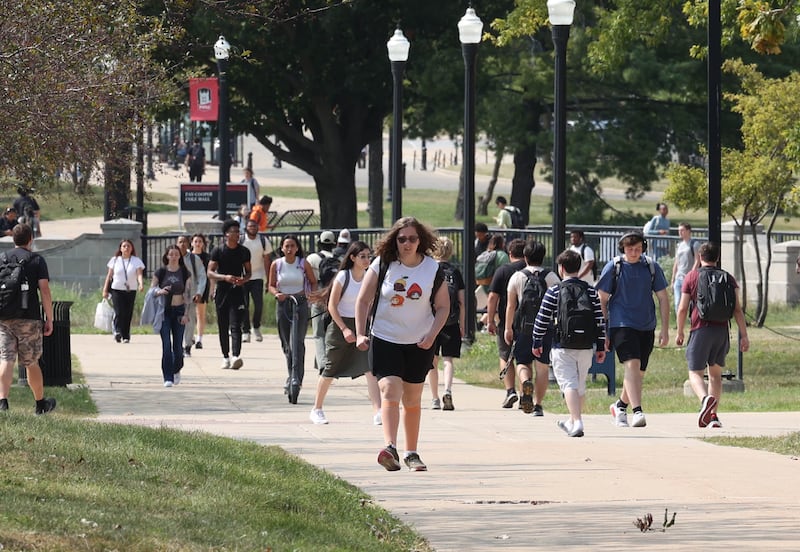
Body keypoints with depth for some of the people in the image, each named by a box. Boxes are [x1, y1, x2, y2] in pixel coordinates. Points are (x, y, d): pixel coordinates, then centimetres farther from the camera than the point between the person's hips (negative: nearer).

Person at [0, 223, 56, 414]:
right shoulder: (36, 260, -1)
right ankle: (40, 403, 23)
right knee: (31, 363, 9)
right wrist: (49, 319, -3)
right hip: (29, 318, -2)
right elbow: (45, 291, -7)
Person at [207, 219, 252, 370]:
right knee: (223, 327, 6)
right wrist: (225, 277, -21)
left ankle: (236, 356, -26)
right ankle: (225, 357, 16)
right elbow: (210, 273, -4)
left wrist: (244, 279, -9)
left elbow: (249, 272, 15)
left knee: (235, 325, -13)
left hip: (237, 291, 0)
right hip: (222, 291, 0)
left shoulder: (244, 251, 6)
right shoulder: (218, 250, -1)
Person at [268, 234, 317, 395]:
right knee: (286, 344, 7)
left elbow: (313, 282, 12)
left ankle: (296, 378, -18)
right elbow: (271, 285, 10)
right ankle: (292, 376, 22)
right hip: (283, 304, 2)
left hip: (300, 304, -2)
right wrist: (277, 293, -10)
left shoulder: (303, 264, 1)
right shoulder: (276, 265, 4)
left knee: (297, 342, -13)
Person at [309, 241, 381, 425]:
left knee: (370, 368, -14)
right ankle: (317, 409, 25)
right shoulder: (343, 276, -11)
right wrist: (344, 329, -16)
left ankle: (377, 412, -21)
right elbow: (332, 306, -10)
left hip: (361, 326, 3)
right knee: (330, 370, 7)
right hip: (339, 326, -3)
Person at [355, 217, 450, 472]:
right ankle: (390, 448, -31)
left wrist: (431, 335, -10)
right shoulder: (382, 265, -5)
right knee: (390, 392, -19)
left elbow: (443, 307, 4)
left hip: (419, 344, 2)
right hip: (384, 340, -2)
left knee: (412, 401, 12)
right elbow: (363, 300, 1)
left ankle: (411, 453, 24)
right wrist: (360, 334, -7)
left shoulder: (433, 269, -2)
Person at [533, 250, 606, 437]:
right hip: (585, 348, 4)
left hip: (562, 347, -4)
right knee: (581, 385, 18)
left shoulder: (554, 291, -4)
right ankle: (573, 421, 33)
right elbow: (600, 321, 6)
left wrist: (537, 342, 9)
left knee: (569, 384, -9)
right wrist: (601, 346, 12)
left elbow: (542, 319, -2)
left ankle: (577, 423, -25)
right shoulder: (591, 292, 6)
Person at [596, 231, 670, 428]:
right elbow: (602, 300, 2)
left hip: (646, 327, 4)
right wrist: (603, 332, -1)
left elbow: (663, 298, 10)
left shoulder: (652, 267, 5)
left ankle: (620, 406, 34)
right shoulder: (613, 267, -2)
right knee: (632, 365, -21)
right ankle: (637, 411, -29)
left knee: (639, 373, 10)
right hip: (621, 324, -4)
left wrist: (665, 329, 5)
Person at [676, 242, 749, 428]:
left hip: (700, 330, -3)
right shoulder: (727, 278, 7)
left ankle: (706, 398, -32)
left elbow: (682, 309, -1)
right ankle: (713, 416, 11)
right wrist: (744, 336, 1)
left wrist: (680, 333, 11)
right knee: (715, 373, 15)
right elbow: (737, 309, 0)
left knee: (695, 373, -1)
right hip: (722, 330, 3)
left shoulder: (691, 277, 2)